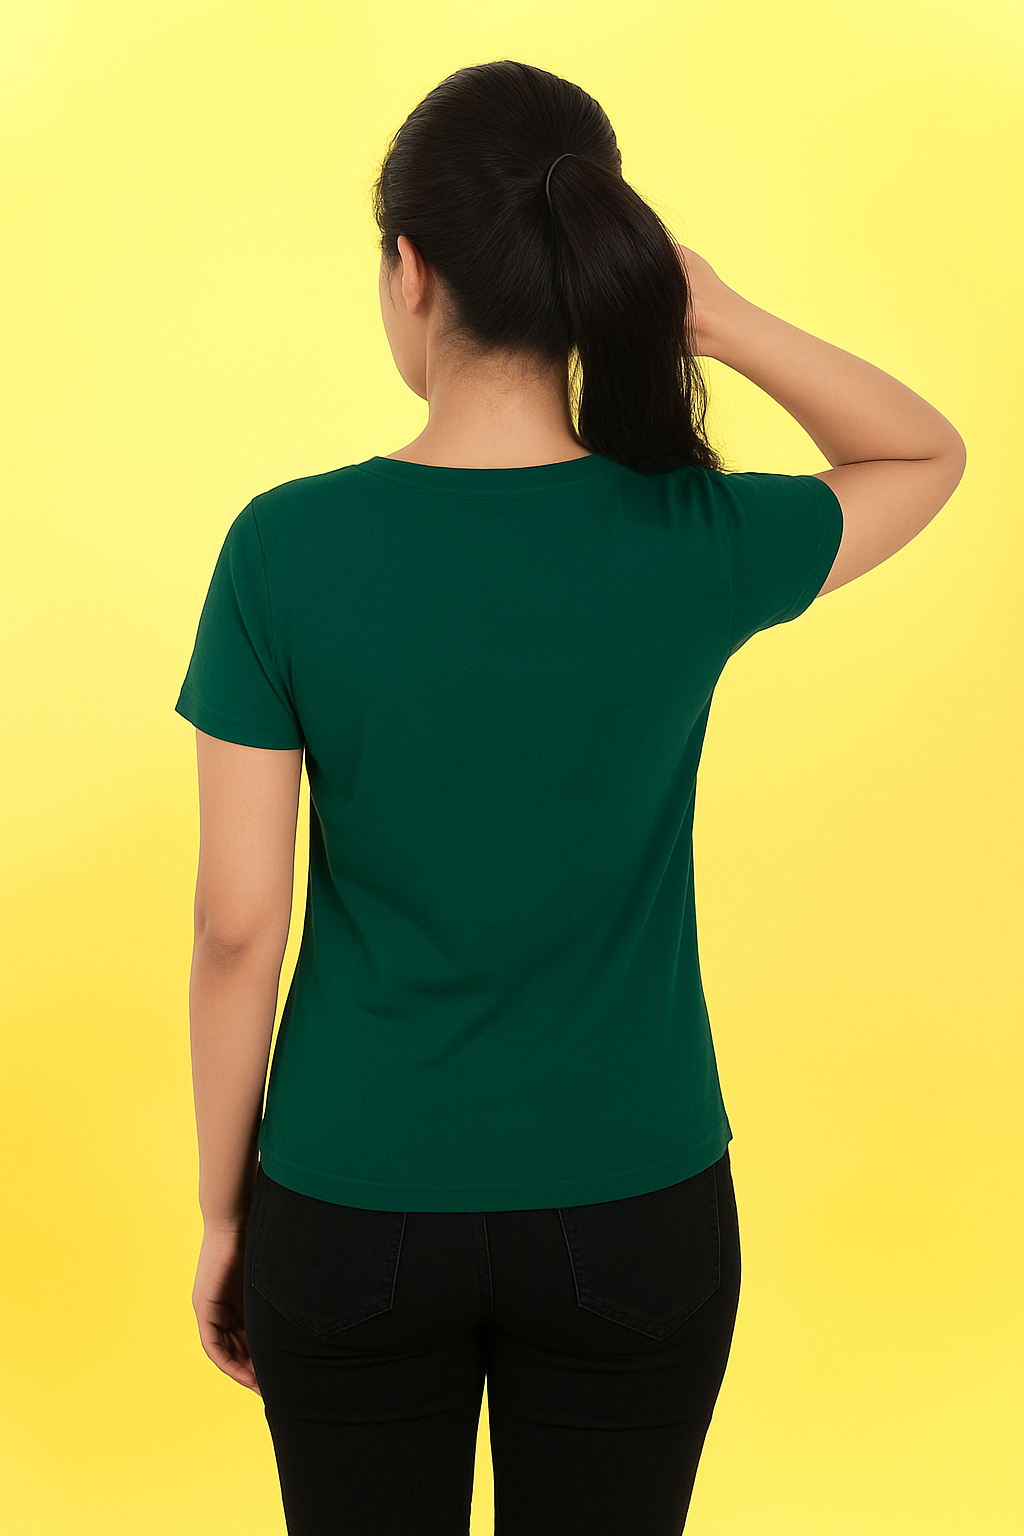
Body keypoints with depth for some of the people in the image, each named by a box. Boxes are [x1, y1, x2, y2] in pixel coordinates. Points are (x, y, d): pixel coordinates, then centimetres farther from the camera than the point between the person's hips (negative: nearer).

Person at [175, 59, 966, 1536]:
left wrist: (223, 1207, 4)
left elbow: (237, 924, -10)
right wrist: (725, 322, -9)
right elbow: (930, 452, 9)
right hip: (636, 1210, 1)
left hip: (356, 1209, 0)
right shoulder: (702, 542, -12)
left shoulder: (289, 546, -15)